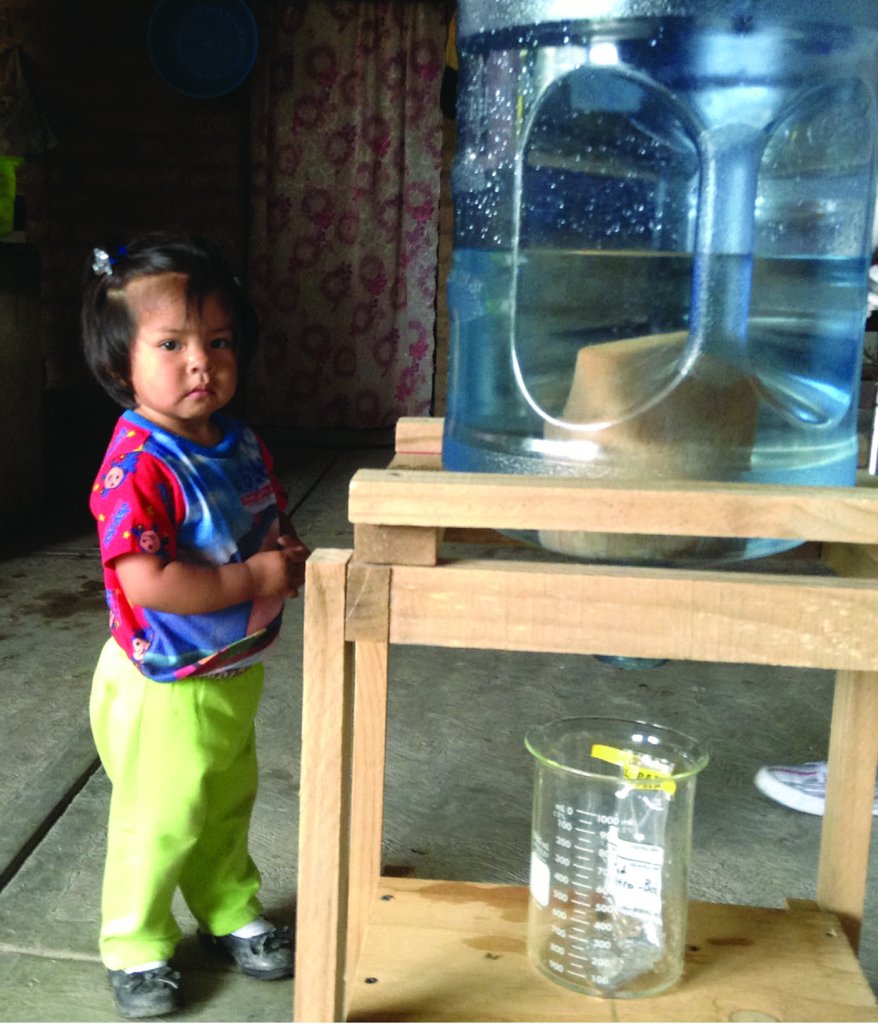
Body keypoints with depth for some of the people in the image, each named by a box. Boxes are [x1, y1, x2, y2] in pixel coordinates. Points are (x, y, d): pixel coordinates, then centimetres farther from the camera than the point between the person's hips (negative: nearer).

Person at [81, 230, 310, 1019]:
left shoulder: (243, 448, 0)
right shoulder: (138, 467, -26)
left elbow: (278, 529, 14)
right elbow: (147, 582, -34)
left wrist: (296, 558, -10)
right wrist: (259, 578, -28)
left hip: (236, 675, 8)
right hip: (163, 689, -8)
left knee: (229, 806, 25)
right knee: (160, 823, 8)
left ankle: (229, 910, 47)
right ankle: (136, 947, 31)